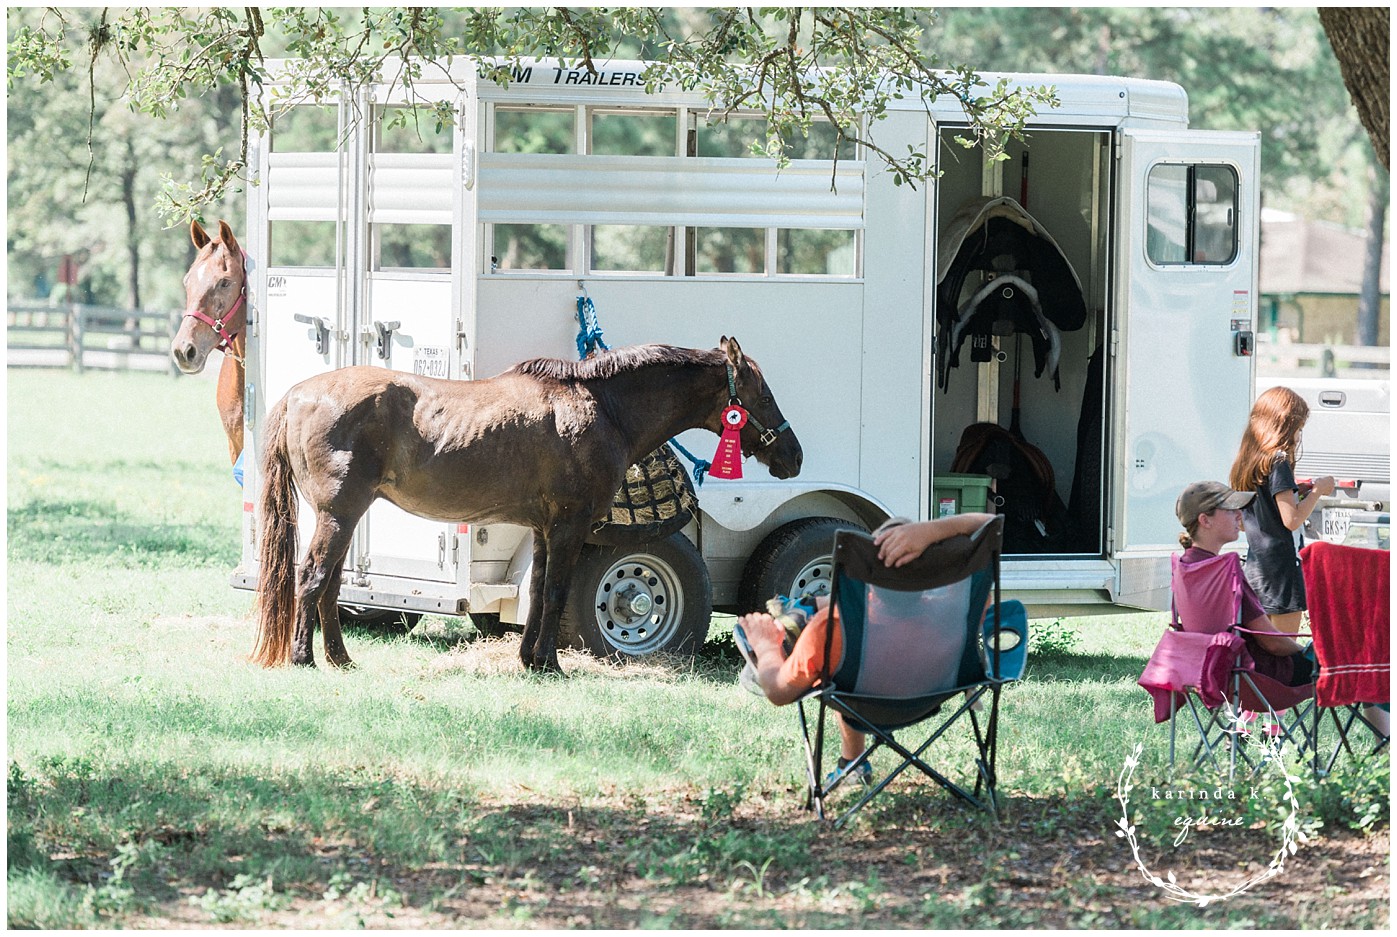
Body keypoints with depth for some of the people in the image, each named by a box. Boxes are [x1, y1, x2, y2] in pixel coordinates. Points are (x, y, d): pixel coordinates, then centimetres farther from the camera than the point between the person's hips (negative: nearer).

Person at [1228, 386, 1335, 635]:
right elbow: (1291, 519, -20)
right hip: (1280, 566, -8)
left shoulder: (1246, 464, 11)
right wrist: (1317, 491, -5)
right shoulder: (1278, 464, -14)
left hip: (1254, 565, 8)